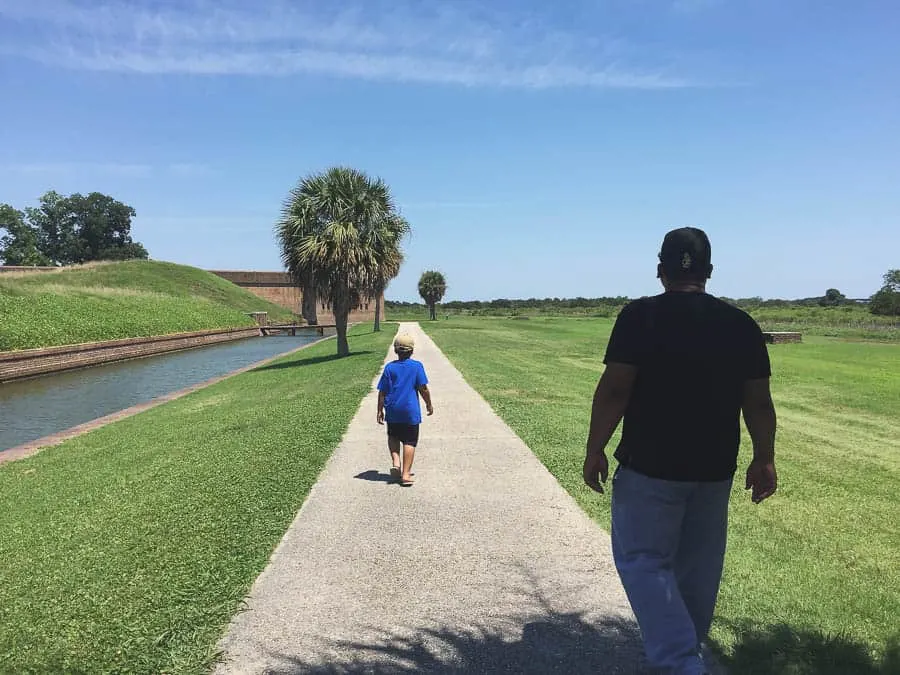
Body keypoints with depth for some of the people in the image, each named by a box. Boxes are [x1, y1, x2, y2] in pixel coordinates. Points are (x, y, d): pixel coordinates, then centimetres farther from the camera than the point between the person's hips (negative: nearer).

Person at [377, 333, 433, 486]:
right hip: (411, 411, -2)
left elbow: (382, 392, -1)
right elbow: (423, 389, -6)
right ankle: (405, 474, 3)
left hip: (392, 411, 2)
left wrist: (380, 411, 7)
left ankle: (395, 462, 2)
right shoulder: (417, 366, -5)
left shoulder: (389, 367, -1)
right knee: (409, 441, 5)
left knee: (393, 437, 22)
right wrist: (429, 404, 9)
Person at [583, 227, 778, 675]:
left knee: (643, 560, 7)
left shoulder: (641, 316, -11)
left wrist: (595, 450, -7)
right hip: (714, 470, 5)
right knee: (699, 567, 19)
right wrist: (764, 460, 14)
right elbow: (758, 403, 4)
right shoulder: (741, 324, 2)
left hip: (649, 468, -5)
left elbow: (613, 390, -15)